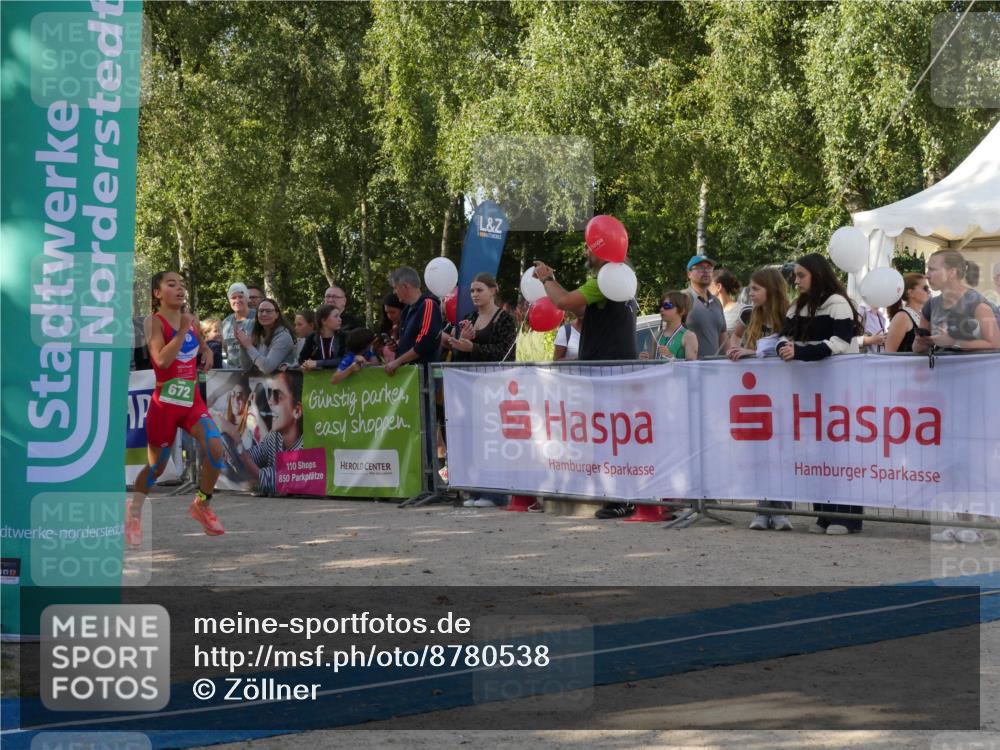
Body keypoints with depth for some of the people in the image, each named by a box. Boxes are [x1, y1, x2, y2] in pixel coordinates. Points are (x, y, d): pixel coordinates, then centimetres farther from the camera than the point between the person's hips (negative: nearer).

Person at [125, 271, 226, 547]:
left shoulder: (192, 320, 7)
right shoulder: (154, 321, -11)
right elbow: (162, 360, -25)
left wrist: (207, 352, 7)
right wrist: (183, 330, -24)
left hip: (192, 400, 5)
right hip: (165, 403, -4)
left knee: (216, 449, -17)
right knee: (157, 466, 7)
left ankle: (201, 504, 6)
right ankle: (134, 510, 34)